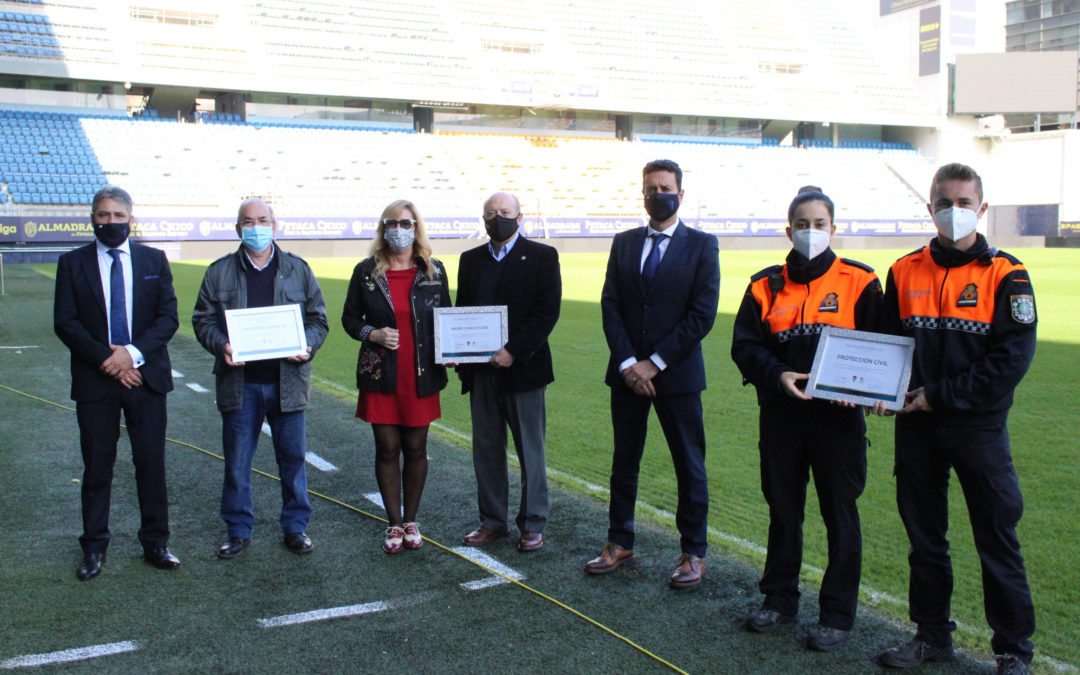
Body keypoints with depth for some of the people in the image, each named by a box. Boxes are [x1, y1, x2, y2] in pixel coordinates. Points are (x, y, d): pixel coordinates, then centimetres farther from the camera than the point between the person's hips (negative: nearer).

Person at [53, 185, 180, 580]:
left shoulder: (154, 260, 7)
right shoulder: (72, 263, 4)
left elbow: (168, 318, 0)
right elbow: (65, 323, -3)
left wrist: (133, 352, -14)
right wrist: (105, 358, -13)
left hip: (146, 377, 1)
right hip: (95, 381, -1)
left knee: (152, 464, 5)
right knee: (97, 468, 6)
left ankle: (155, 544, 17)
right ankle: (94, 548, 19)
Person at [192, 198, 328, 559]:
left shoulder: (298, 269, 7)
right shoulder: (219, 272, 6)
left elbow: (318, 318, 8)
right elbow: (203, 320, 6)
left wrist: (307, 345, -12)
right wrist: (221, 346, -14)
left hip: (287, 381, 0)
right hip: (239, 382, 0)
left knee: (293, 458, 7)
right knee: (236, 462, 6)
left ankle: (295, 526, 22)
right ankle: (238, 531, 21)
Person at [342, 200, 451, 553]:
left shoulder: (434, 271, 5)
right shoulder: (366, 272, 2)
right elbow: (349, 318, 8)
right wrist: (373, 334, -12)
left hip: (421, 376, 1)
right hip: (381, 376, 0)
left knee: (416, 449, 7)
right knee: (387, 450, 3)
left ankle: (411, 521, 23)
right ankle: (394, 524, 17)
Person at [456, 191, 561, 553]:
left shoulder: (542, 256, -2)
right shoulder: (470, 260, 13)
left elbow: (547, 312, -9)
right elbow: (460, 310, 14)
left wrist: (513, 351, -17)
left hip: (522, 367, -4)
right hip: (481, 371, 5)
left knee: (530, 451, 4)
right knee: (486, 448, 10)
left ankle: (532, 524, 15)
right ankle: (492, 520, 22)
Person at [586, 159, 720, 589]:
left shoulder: (702, 246, -2)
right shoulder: (624, 243, 9)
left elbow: (702, 314, -10)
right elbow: (610, 306, 3)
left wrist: (655, 363, -13)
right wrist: (627, 363, -9)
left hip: (677, 374, -3)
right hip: (627, 371, 4)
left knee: (689, 465, 5)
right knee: (624, 460, 12)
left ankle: (693, 552, 18)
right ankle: (620, 543, 26)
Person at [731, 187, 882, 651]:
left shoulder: (858, 282, 0)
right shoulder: (766, 286, 6)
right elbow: (744, 345, 4)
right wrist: (777, 375, -14)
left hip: (838, 418, -2)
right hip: (780, 417, 2)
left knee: (840, 515, 4)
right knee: (782, 511, 13)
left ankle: (838, 614, 17)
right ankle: (779, 599, 29)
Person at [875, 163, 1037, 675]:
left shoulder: (1005, 276, -5)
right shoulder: (904, 272, 6)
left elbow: (1012, 357, -11)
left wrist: (941, 394, -14)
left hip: (979, 427, -3)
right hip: (916, 426, 4)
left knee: (997, 538, 3)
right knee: (924, 536, 13)